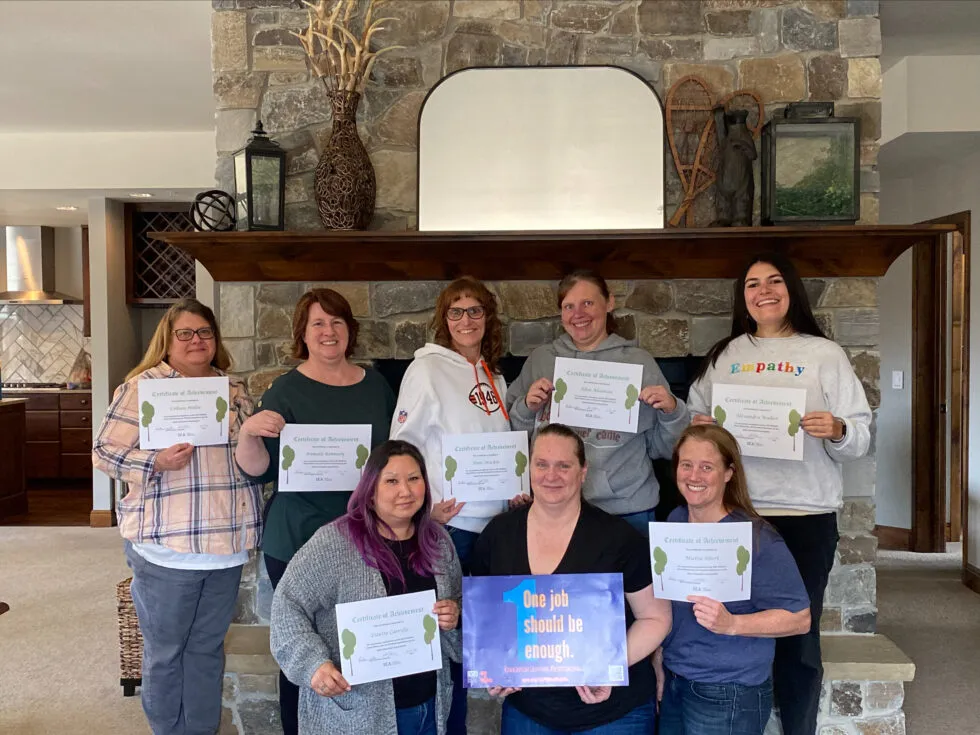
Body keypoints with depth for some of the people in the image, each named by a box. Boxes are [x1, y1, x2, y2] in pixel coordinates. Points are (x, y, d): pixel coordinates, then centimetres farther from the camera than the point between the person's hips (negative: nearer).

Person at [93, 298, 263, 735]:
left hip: (227, 544, 4)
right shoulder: (142, 386, -5)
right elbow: (105, 452, -8)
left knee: (208, 647, 16)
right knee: (164, 651, 10)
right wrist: (156, 462, -23)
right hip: (167, 546, -4)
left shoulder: (236, 390, 10)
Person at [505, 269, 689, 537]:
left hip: (628, 510, -1)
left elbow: (663, 448, 5)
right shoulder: (540, 359, 4)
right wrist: (527, 408, -8)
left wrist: (672, 411, -12)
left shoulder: (639, 361, 1)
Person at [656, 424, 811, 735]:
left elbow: (799, 618, -17)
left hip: (728, 695, -5)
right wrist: (659, 661, 11)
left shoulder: (755, 538, -18)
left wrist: (731, 624, -28)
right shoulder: (674, 521, 1)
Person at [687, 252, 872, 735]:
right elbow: (695, 417, 15)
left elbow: (861, 437, -1)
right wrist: (696, 426, -6)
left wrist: (838, 431, -21)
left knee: (798, 637, 5)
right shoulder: (723, 355, 11)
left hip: (807, 515, -2)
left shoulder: (825, 354, 3)